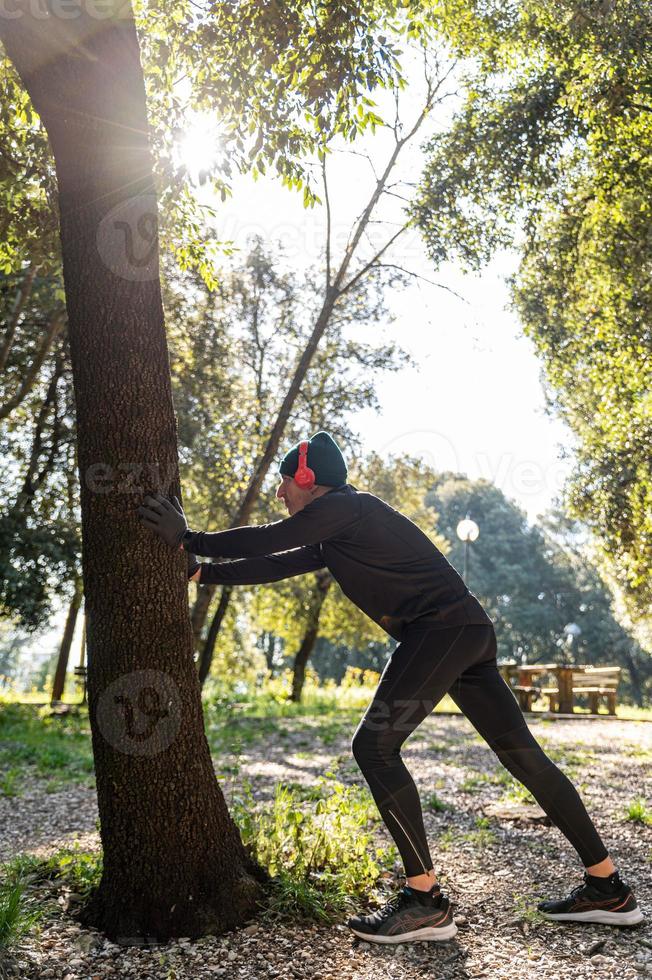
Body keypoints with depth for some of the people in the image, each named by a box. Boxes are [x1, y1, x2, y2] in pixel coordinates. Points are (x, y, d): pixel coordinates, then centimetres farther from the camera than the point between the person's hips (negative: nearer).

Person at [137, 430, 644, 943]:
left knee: (374, 745, -10)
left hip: (444, 627, -10)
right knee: (521, 754, 10)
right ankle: (609, 889, 18)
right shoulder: (332, 538, 22)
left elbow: (269, 540, -12)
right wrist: (201, 572, 22)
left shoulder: (345, 505, -5)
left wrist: (190, 539, -3)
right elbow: (272, 564, 22)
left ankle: (425, 900, -5)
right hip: (469, 632, 10)